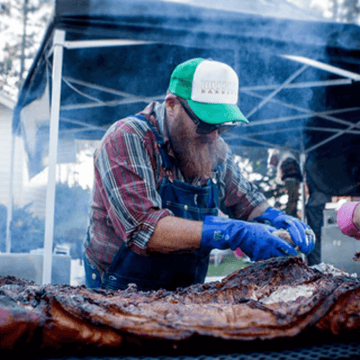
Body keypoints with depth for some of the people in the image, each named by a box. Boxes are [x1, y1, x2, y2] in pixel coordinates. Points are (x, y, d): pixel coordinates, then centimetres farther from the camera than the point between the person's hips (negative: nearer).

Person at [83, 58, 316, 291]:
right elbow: (142, 228, -28)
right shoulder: (126, 140, -16)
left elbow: (245, 201, 18)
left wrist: (275, 218, -4)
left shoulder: (214, 149, 3)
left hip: (184, 297, 5)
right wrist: (231, 233, -30)